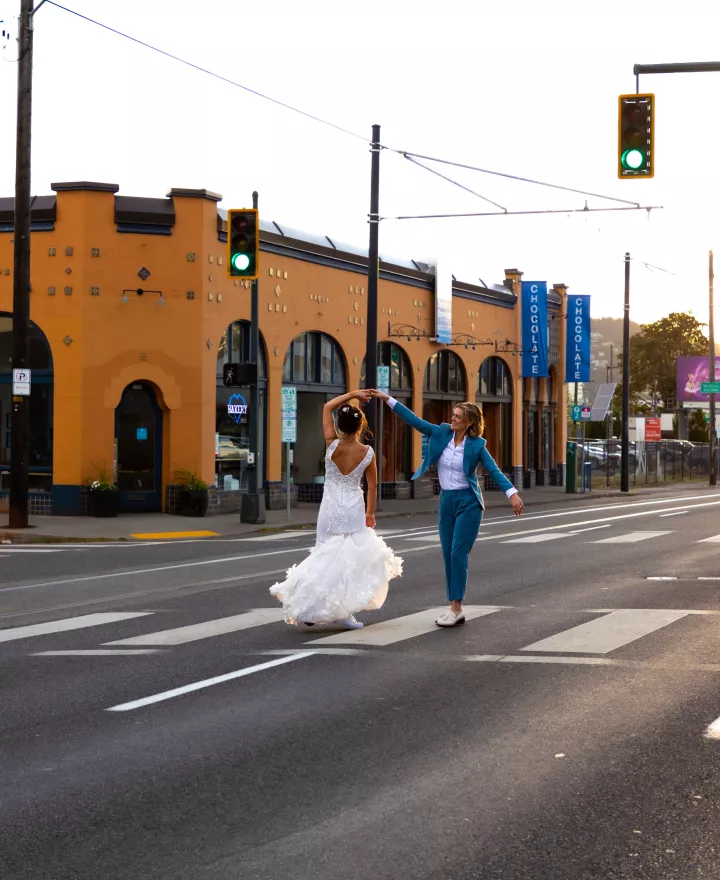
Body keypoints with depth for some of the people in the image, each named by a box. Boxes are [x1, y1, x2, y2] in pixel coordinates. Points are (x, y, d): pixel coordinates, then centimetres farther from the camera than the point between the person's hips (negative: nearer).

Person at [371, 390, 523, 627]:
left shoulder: (476, 445, -9)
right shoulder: (442, 433, 1)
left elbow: (494, 470, -12)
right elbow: (414, 420, 1)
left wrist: (512, 493, -25)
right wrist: (388, 399, -3)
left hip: (468, 502, -5)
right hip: (446, 501, 5)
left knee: (458, 554, -11)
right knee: (448, 555, 5)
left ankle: (456, 607, -8)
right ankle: (455, 608, 11)